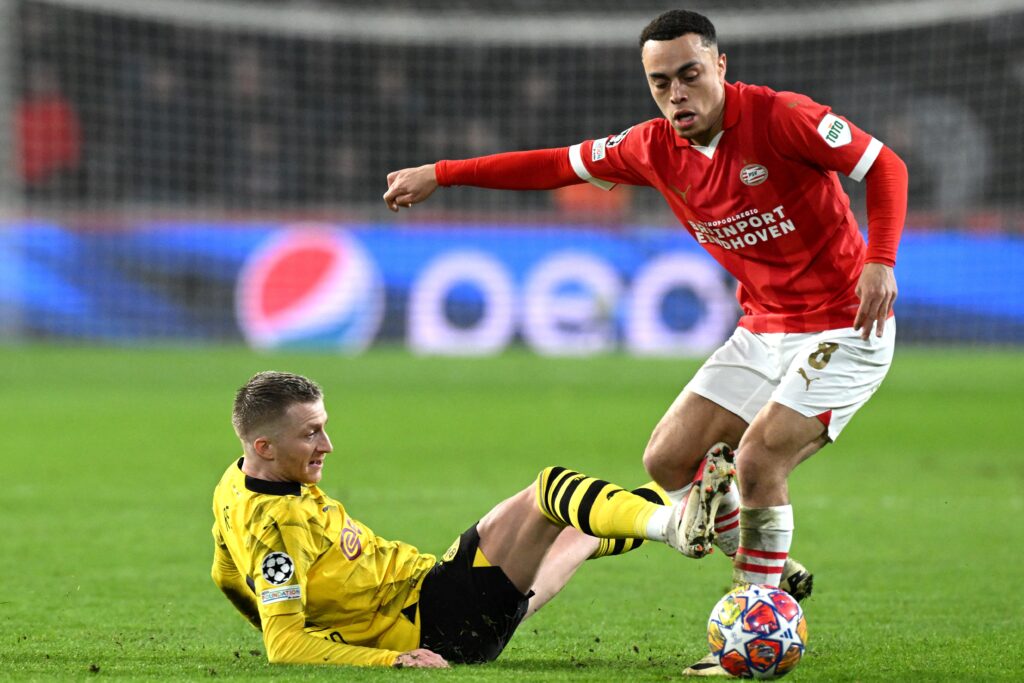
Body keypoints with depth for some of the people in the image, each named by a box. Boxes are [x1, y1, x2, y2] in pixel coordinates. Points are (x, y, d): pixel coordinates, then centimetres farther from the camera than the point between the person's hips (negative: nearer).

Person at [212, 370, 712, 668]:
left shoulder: (237, 481, 5)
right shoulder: (275, 526, -24)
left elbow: (229, 575, 23)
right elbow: (283, 646, -31)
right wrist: (390, 658, -35)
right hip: (432, 629, -11)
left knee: (578, 526, 23)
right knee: (550, 493, -18)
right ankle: (669, 522, -34)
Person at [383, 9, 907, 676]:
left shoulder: (780, 119, -20)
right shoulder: (655, 148, -2)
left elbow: (885, 167, -16)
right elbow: (560, 165, 11)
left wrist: (879, 260, -31)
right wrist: (439, 175, 13)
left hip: (844, 329, -7)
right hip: (763, 328, 7)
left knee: (758, 459, -22)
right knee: (668, 459, 2)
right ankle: (769, 570, 22)